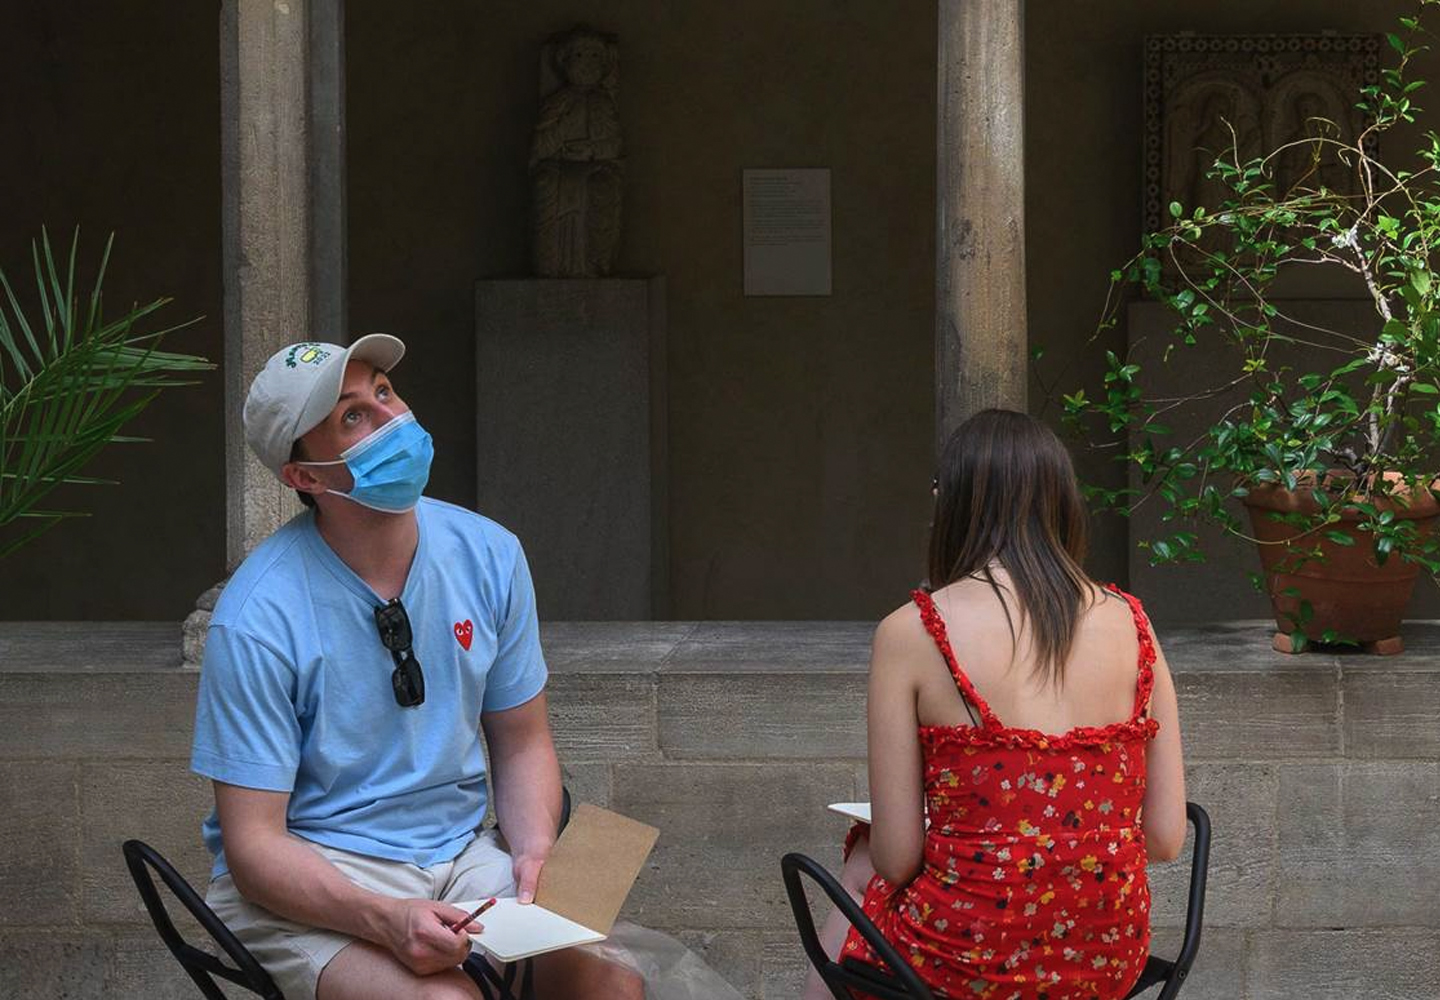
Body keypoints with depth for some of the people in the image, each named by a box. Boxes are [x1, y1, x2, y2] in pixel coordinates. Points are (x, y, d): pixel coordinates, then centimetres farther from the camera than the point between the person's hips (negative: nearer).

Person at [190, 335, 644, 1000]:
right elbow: (253, 843, -14)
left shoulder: (487, 555, 0)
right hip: (308, 882, -4)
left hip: (463, 856, 4)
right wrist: (386, 919, -30)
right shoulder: (257, 619, -16)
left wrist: (534, 857, -8)